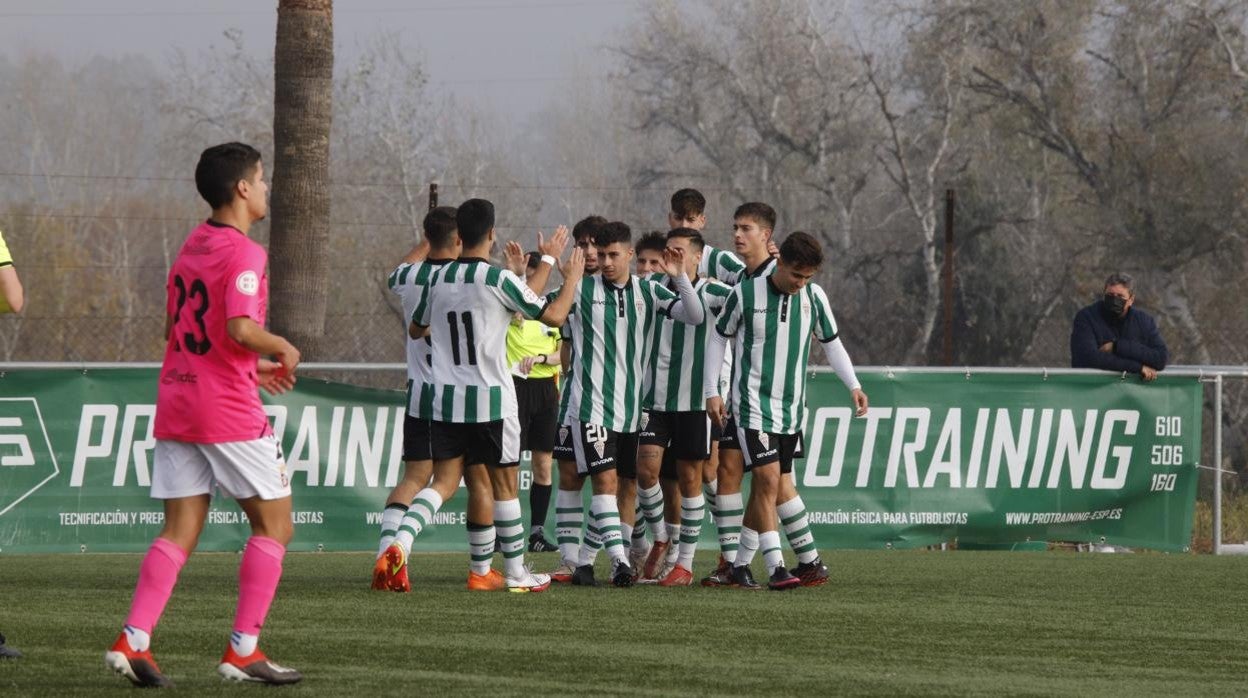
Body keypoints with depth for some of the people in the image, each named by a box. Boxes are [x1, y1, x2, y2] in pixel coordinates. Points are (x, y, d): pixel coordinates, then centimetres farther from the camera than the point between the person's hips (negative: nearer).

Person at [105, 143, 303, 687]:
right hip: (230, 413, -8)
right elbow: (240, 328, -26)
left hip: (176, 403, 8)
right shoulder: (243, 254, -12)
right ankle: (243, 650, 1)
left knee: (179, 532, 7)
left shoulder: (191, 248, 14)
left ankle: (133, 641, -7)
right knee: (273, 524, 5)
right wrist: (284, 349, -6)